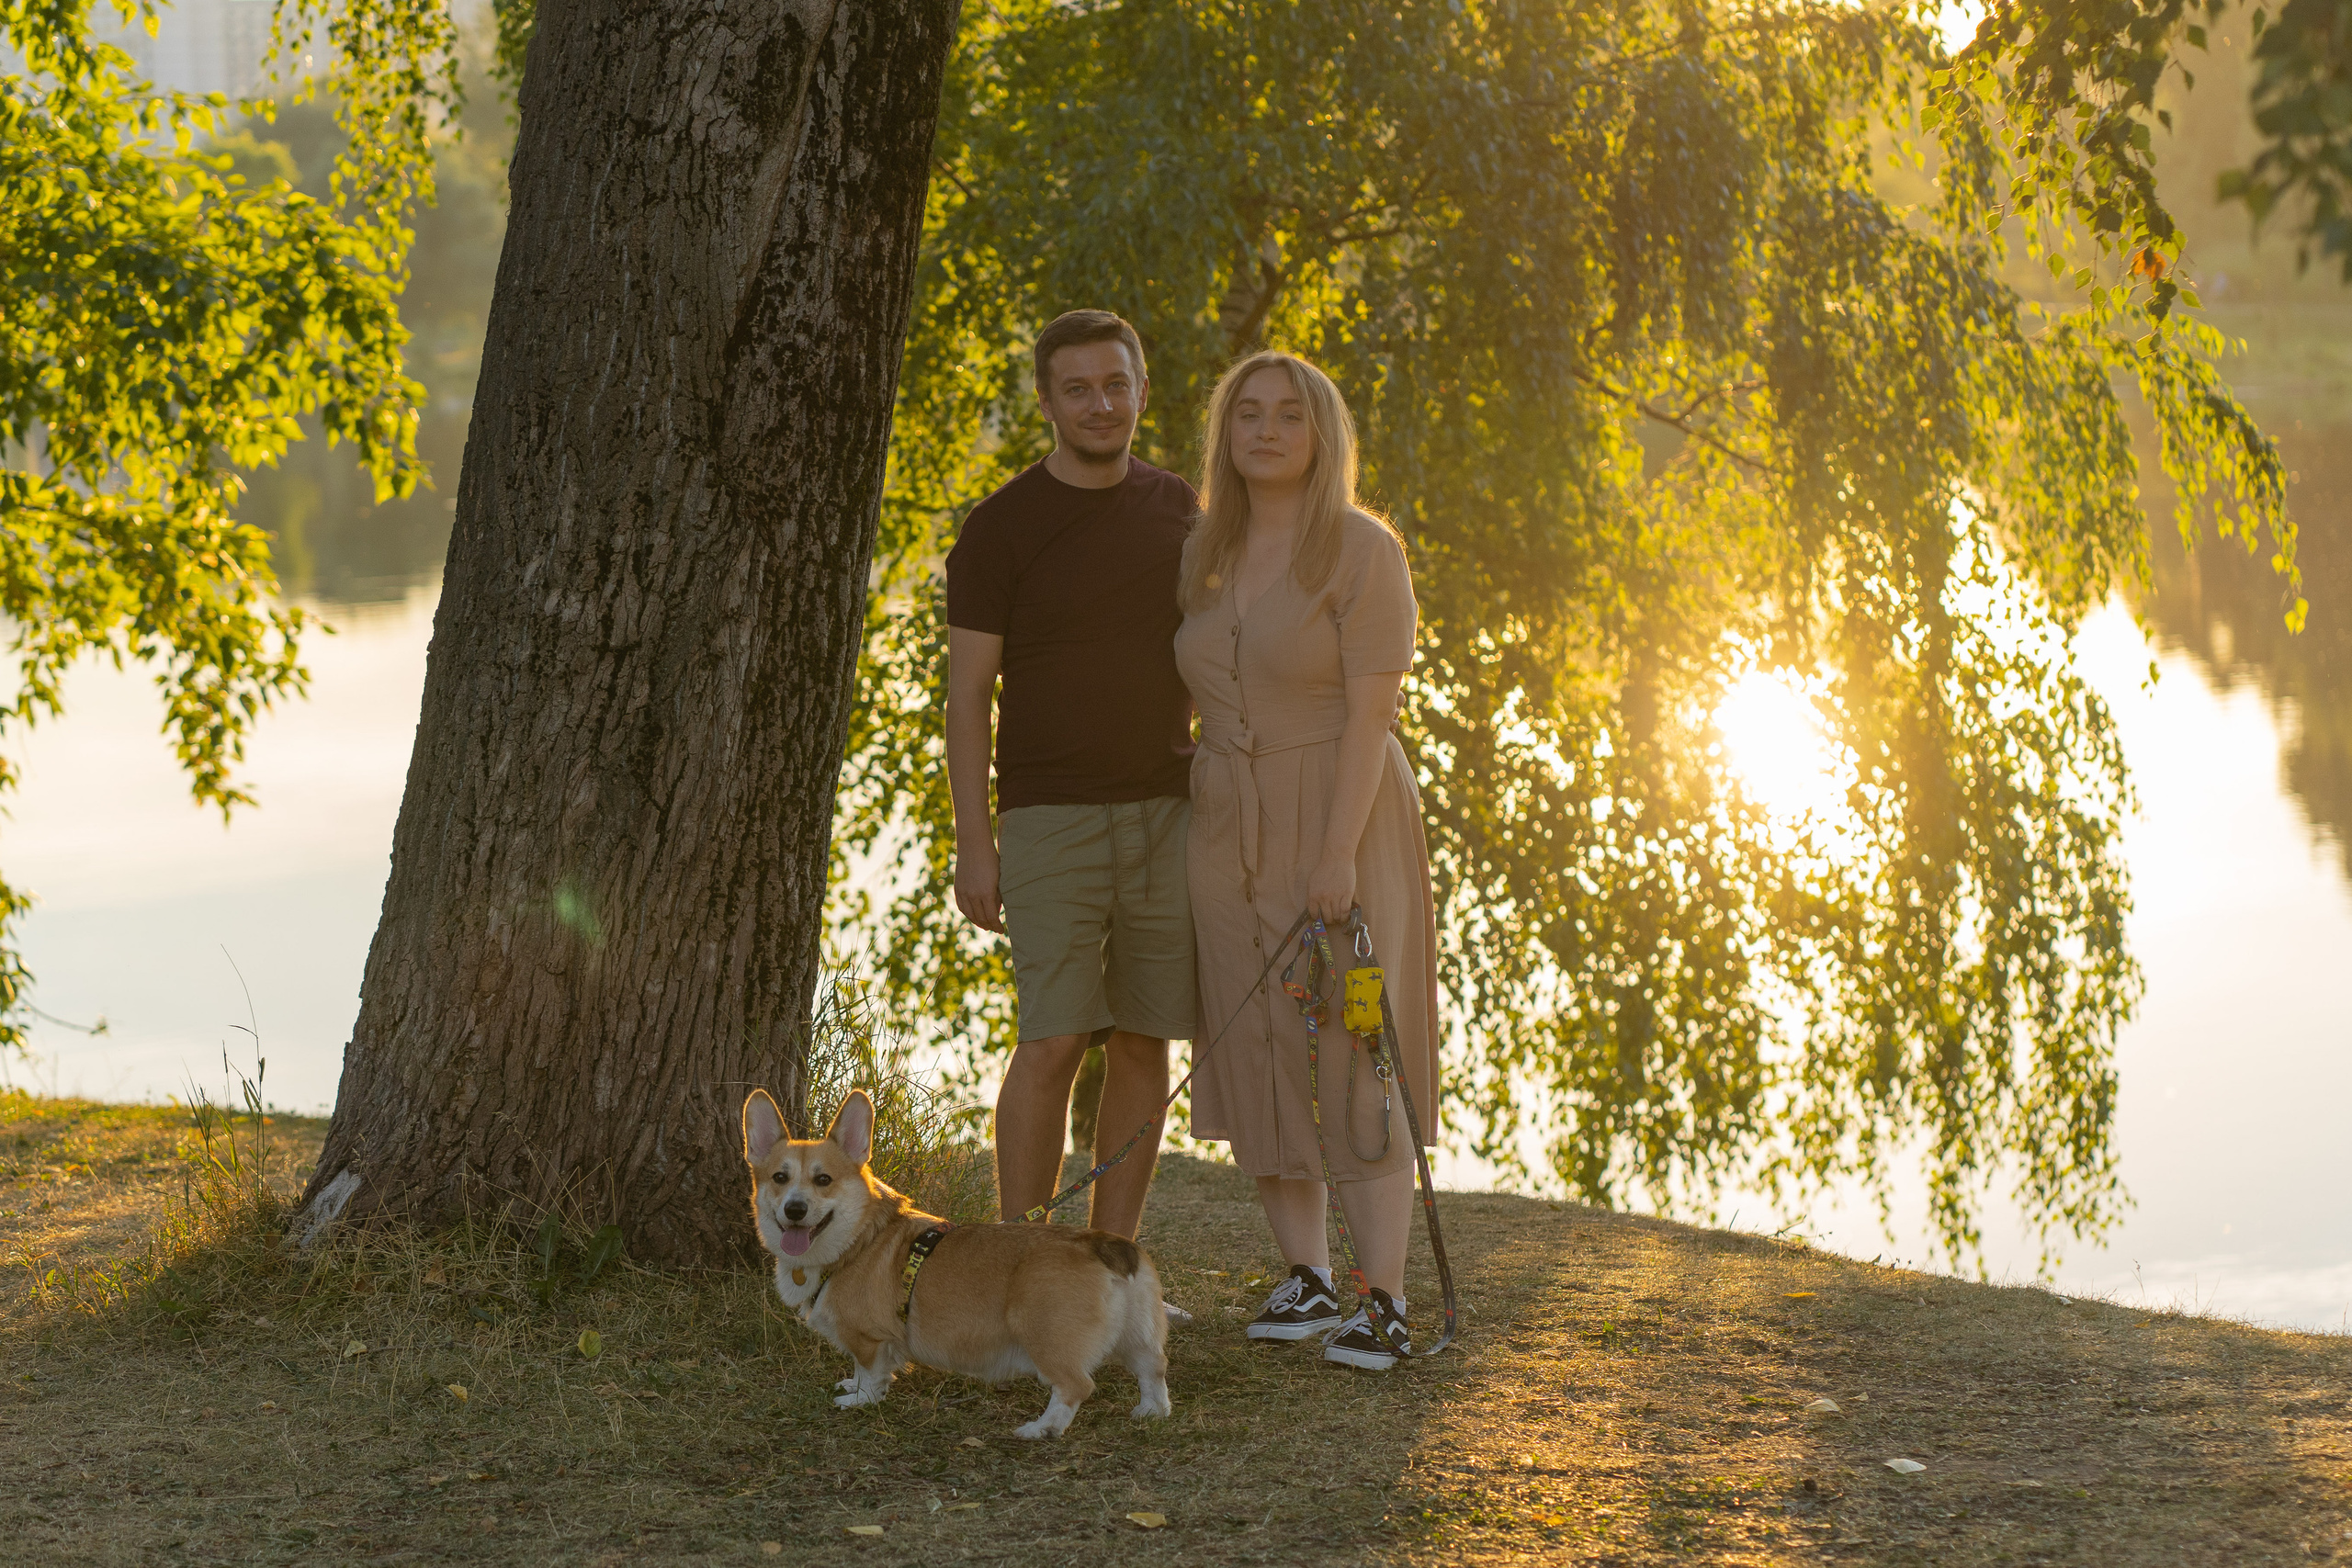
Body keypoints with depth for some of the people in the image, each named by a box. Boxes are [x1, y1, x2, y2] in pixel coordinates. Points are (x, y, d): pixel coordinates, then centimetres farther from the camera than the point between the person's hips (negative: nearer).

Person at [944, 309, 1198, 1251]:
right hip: (1051, 818, -4)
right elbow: (968, 692, -4)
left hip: (1166, 811, 4)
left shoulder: (1175, 511, 11)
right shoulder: (1002, 529, -3)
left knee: (1145, 1042, 3)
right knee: (1053, 1041, -11)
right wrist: (973, 844, -10)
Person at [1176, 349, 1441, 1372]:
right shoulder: (1204, 558, 7)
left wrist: (1339, 853, -23)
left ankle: (1385, 1305, -3)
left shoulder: (1362, 551, -11)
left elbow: (1371, 711, -16)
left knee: (1351, 1058, -7)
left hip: (1341, 827, -6)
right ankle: (1305, 1278, 17)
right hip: (1231, 831, 6)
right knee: (1258, 1054, 6)